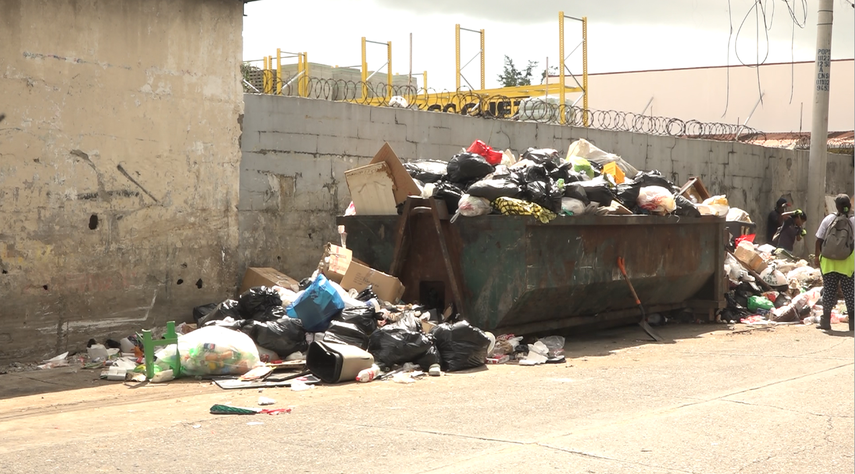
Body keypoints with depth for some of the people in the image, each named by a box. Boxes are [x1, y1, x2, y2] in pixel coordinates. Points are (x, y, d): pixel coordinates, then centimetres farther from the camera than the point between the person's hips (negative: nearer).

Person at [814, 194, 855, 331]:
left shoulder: (828, 219, -2)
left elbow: (819, 240, -1)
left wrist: (817, 256, 7)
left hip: (828, 261, 1)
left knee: (828, 290, 6)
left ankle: (826, 320, 8)